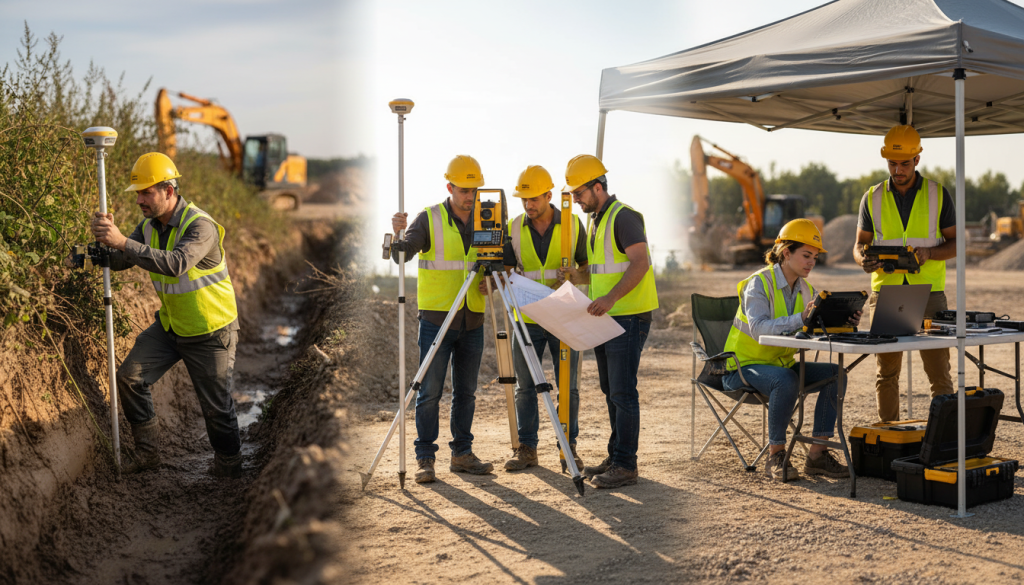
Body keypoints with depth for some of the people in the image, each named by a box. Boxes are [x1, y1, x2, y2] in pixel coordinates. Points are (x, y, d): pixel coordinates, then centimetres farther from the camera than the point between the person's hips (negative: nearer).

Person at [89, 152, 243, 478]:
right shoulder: (150, 225, -1)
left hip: (210, 331, -7)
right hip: (170, 325, 7)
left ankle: (228, 469, 23)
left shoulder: (201, 226, -26)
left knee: (216, 407, 1)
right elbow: (118, 262, -5)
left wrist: (124, 242, -48)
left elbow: (177, 263, -44)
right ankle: (148, 454, 13)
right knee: (130, 377, -2)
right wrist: (105, 238, -27)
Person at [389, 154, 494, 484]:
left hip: (472, 320, 4)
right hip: (436, 318, -4)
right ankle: (425, 459, 4)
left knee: (466, 392, 10)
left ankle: (462, 454, 19)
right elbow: (401, 255, -15)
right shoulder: (429, 219, -4)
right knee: (429, 391, -3)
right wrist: (398, 234, -36)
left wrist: (490, 282, -4)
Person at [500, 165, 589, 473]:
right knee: (525, 386, 5)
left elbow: (589, 266, 5)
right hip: (527, 319, 2)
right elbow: (506, 270, 5)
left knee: (567, 387, 3)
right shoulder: (514, 229, 2)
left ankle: (569, 447, 14)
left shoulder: (573, 225, -2)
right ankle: (526, 448, 14)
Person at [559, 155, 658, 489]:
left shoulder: (623, 217, -13)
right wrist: (576, 276, 7)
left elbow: (640, 263, -24)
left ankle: (626, 465, -3)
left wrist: (611, 297, -33)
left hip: (629, 317, -10)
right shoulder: (597, 220, 17)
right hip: (607, 318, 10)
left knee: (622, 392, -8)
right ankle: (615, 458, 21)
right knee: (610, 391, 13)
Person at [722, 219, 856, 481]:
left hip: (782, 363, 7)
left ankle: (817, 455, -10)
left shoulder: (806, 290, 6)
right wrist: (800, 318, -44)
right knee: (786, 380, -36)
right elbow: (758, 329, -33)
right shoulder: (759, 283, -17)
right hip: (744, 365, -7)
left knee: (835, 374, -12)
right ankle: (775, 457, -21)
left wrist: (845, 323, -22)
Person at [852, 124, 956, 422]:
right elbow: (859, 244, 10)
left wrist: (927, 253, -16)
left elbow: (955, 243, 5)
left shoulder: (938, 194, 3)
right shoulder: (872, 198, 7)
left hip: (928, 292, -1)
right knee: (886, 372, 5)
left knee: (939, 370, -2)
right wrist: (863, 259, -13)